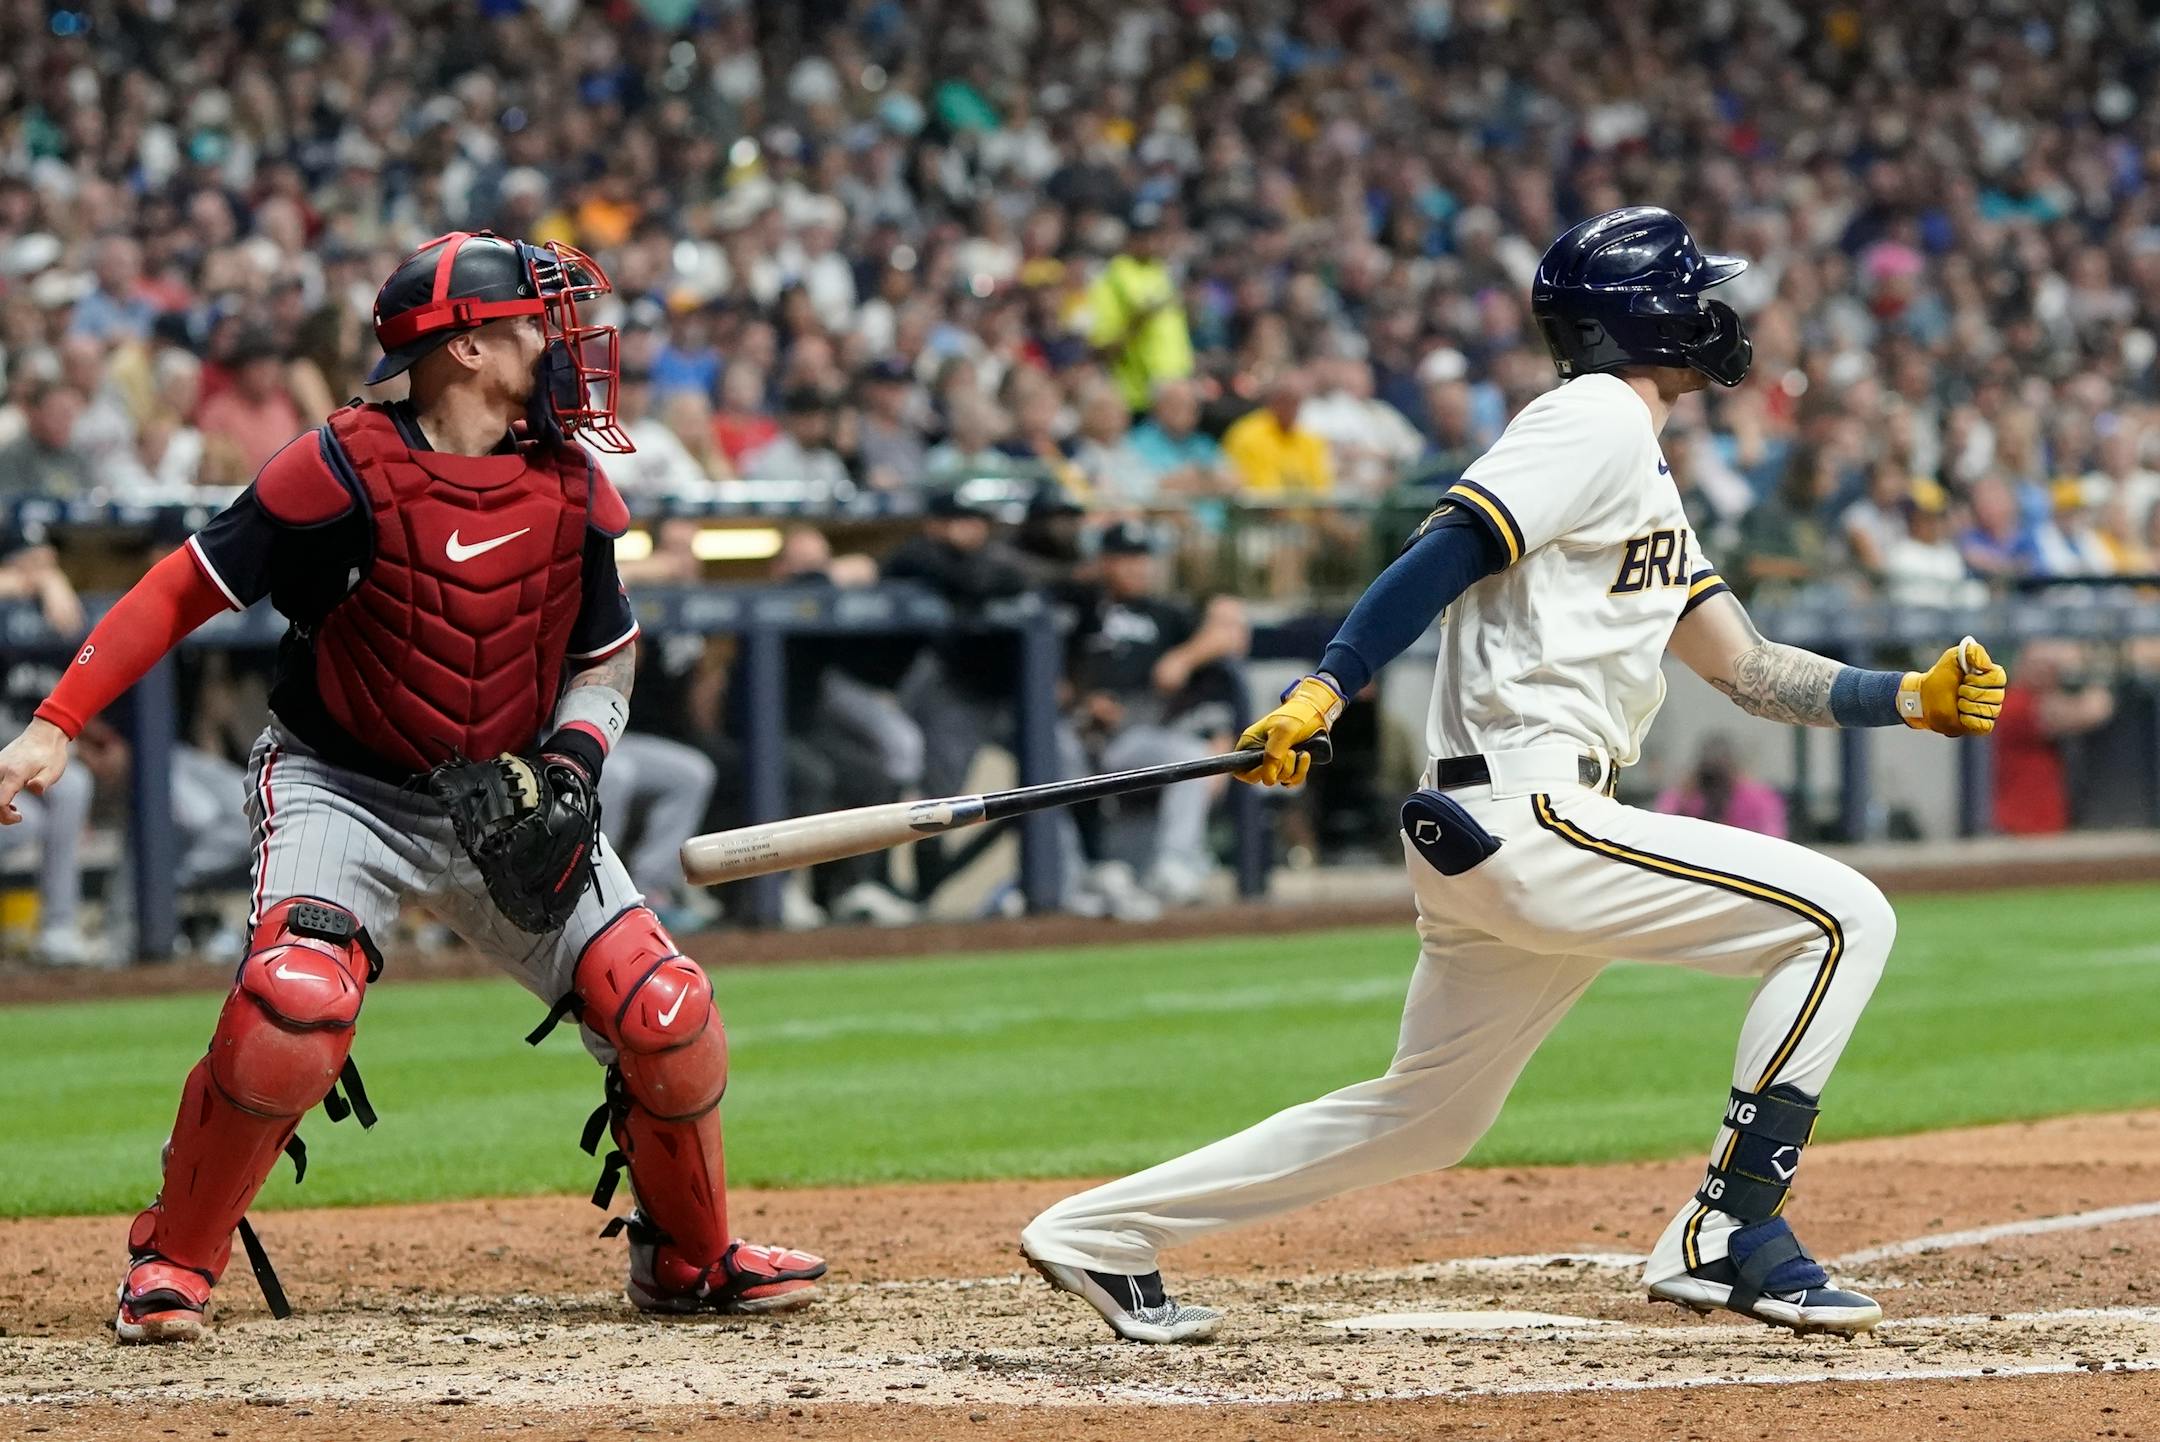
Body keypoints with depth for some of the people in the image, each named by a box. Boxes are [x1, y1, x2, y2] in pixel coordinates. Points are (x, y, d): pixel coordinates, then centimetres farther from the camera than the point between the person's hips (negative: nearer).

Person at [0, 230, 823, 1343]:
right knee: (296, 1003, -30)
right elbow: (184, 590, -13)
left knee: (667, 1014, -7)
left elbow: (606, 655, 10)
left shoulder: (571, 486, -2)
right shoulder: (344, 470, -18)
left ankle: (689, 1258, 19)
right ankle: (174, 1257, -8)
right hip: (342, 790, -5)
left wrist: (574, 753, -11)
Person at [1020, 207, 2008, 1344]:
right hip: (1526, 819, -10)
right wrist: (1323, 691, -27)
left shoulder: (1643, 478, 25)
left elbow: (1744, 667, 25)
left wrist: (1913, 698, 14)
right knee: (1841, 916, -9)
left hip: (1481, 842, 10)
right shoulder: (1598, 419, -6)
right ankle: (1724, 1235, -10)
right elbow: (1448, 548, -17)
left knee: (1427, 1117, 17)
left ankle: (1100, 1235, 21)